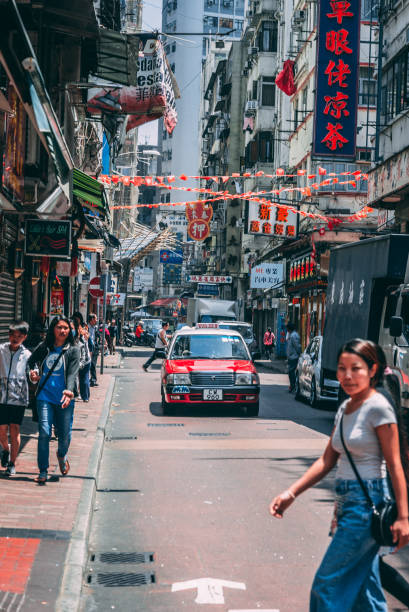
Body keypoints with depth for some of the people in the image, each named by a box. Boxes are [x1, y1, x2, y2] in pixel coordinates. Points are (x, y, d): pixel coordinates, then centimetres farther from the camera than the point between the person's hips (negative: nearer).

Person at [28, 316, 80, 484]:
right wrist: (33, 372, 4)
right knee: (44, 432, -9)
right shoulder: (44, 347, 8)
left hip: (64, 399, -1)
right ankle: (43, 471, 0)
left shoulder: (73, 349, 0)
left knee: (65, 434, 5)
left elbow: (72, 373, -11)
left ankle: (62, 455, 40)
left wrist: (69, 391, -27)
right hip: (45, 396, 1)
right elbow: (32, 361, 26)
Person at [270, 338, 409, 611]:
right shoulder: (345, 408, 11)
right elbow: (328, 460, 12)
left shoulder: (378, 408, -14)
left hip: (368, 501, -8)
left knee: (328, 584, -4)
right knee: (363, 583, 14)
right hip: (348, 501, 8)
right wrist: (291, 493, 5)